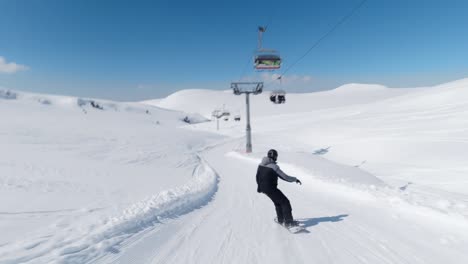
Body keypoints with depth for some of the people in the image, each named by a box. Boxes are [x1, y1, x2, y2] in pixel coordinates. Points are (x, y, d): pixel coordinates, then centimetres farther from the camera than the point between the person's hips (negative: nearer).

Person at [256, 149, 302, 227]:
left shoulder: (260, 165, 3)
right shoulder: (274, 167, -19)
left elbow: (257, 176, 14)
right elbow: (285, 177, -14)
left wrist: (259, 186, 29)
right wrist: (295, 179, 1)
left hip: (262, 188, 8)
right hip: (270, 188, -8)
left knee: (277, 202, 25)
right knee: (285, 202, 2)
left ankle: (280, 219, 35)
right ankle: (288, 221, 3)